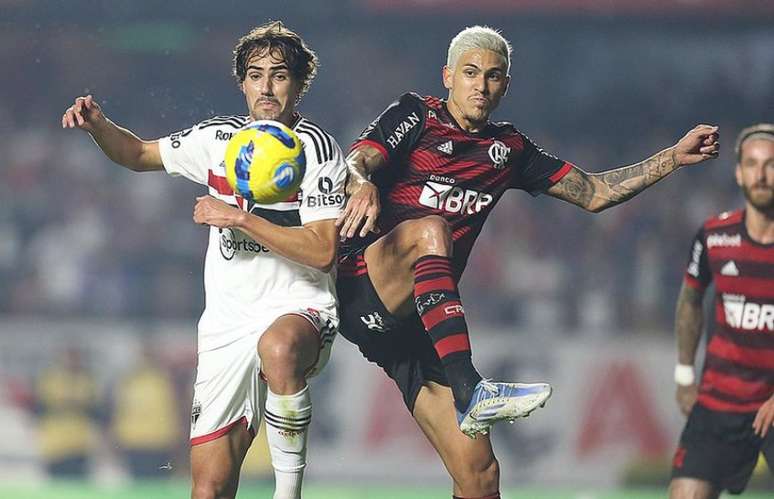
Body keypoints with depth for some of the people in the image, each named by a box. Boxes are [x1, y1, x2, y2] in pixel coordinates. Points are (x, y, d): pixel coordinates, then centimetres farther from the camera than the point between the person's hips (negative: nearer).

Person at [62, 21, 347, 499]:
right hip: (228, 324, 5)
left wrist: (239, 218, -18)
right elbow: (140, 154, 23)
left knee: (278, 346, -44)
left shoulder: (317, 150, -7)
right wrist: (97, 124, 4)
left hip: (299, 310, -5)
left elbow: (322, 251, -18)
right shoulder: (219, 138, 8)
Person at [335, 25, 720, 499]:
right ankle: (470, 391, -47)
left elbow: (593, 192, 22)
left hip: (418, 328, 5)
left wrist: (676, 157, 14)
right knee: (429, 229, -36)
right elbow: (357, 161, -12)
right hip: (362, 292, -5)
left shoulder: (508, 149, 18)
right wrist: (363, 185, -37)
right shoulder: (416, 115, 4)